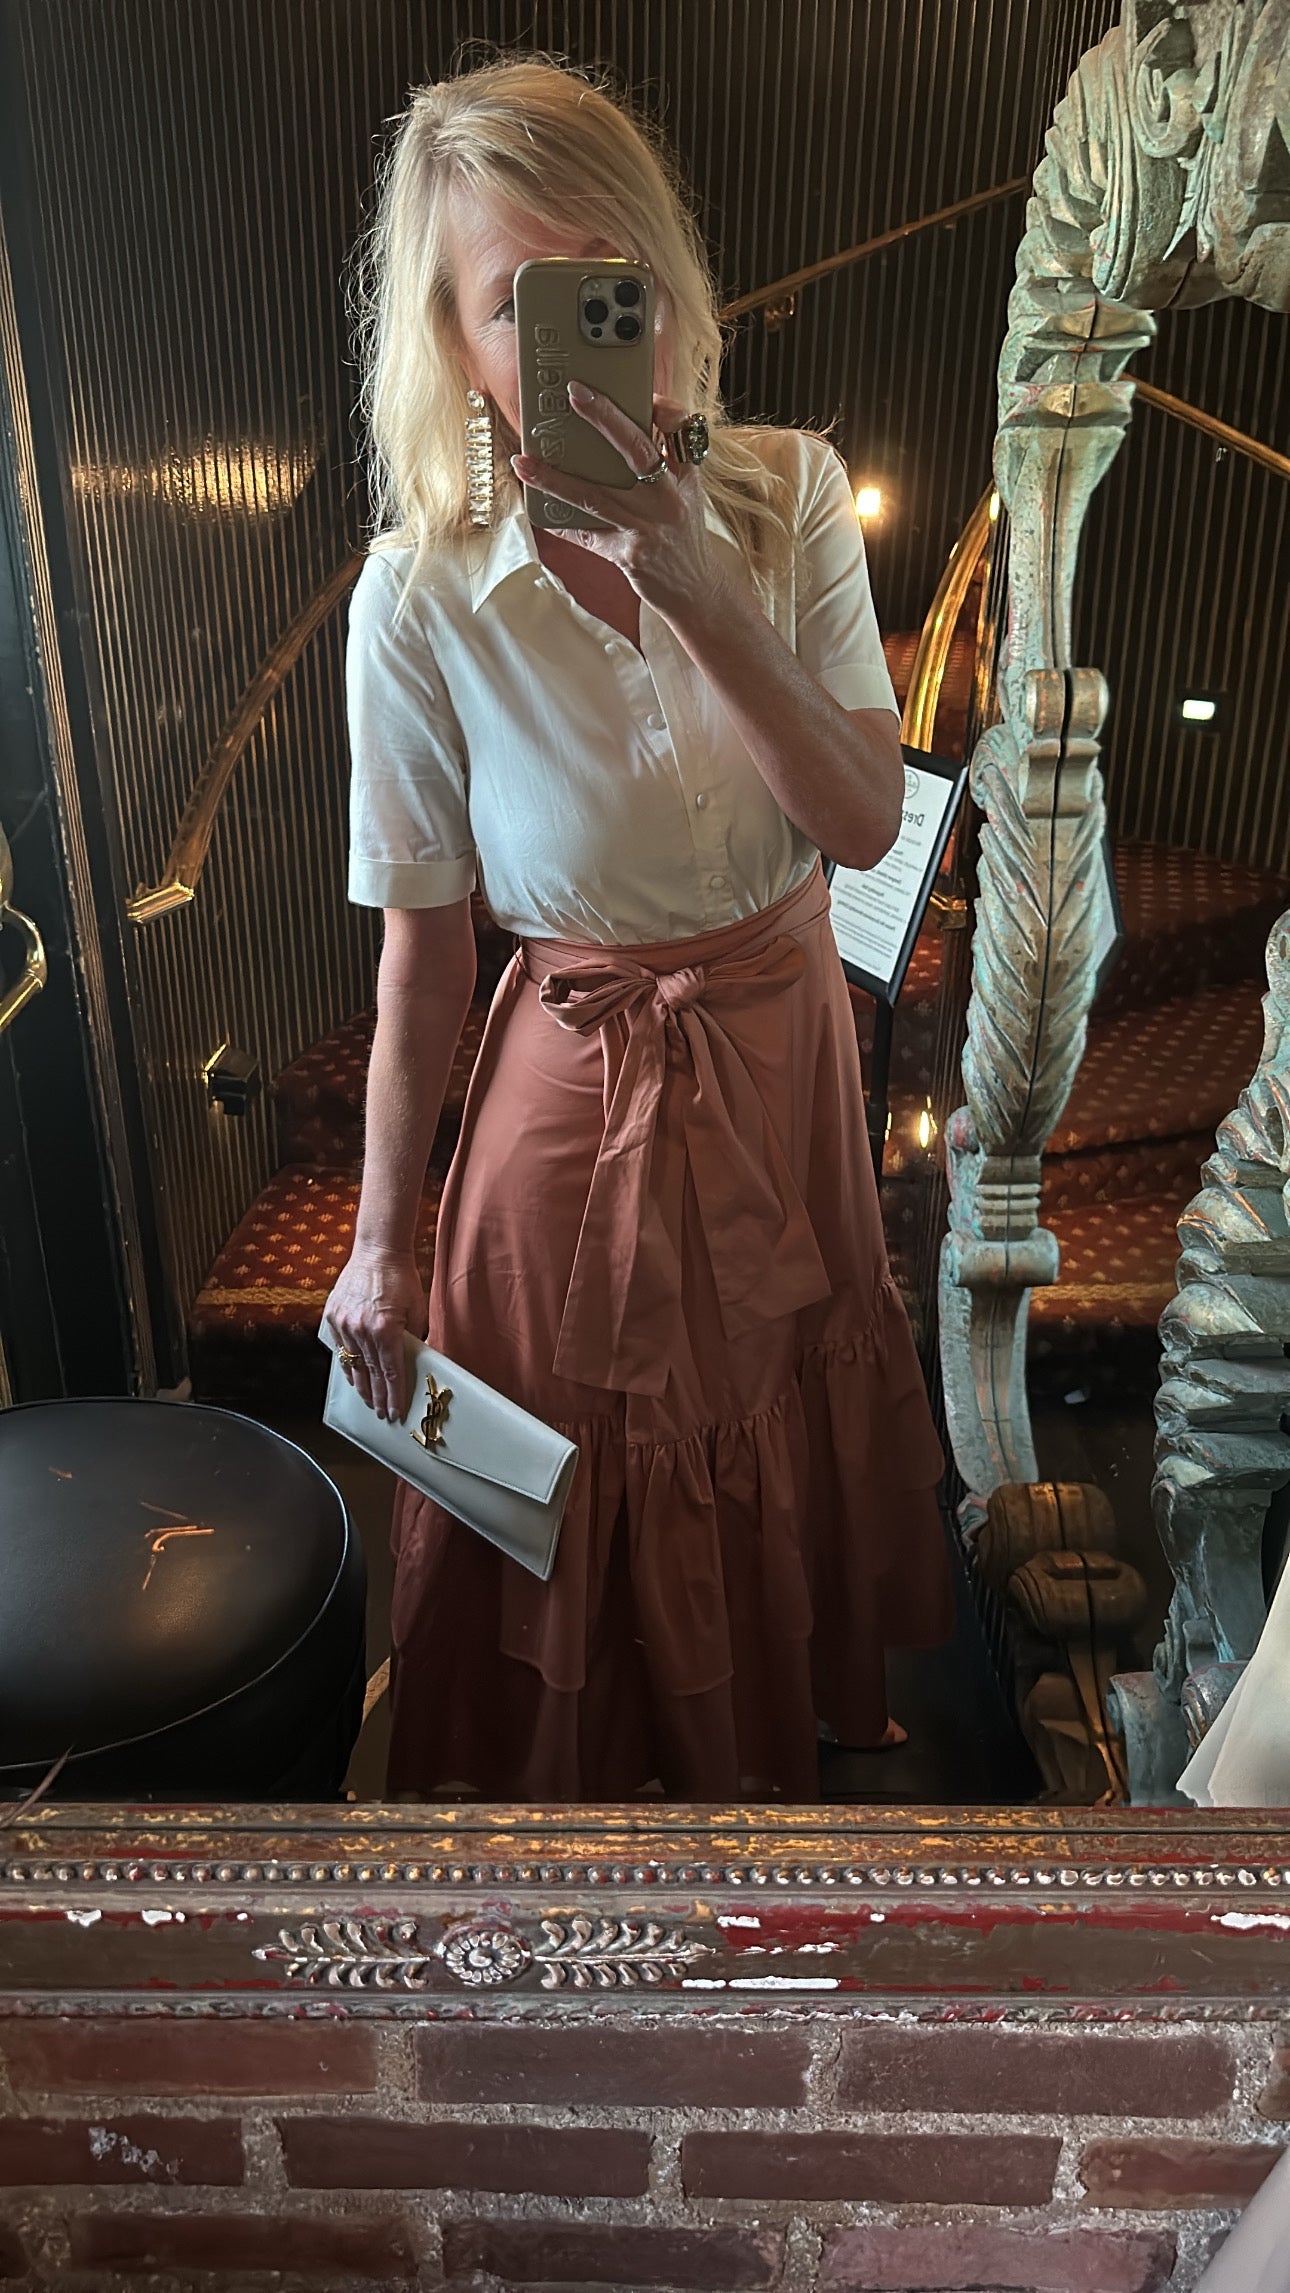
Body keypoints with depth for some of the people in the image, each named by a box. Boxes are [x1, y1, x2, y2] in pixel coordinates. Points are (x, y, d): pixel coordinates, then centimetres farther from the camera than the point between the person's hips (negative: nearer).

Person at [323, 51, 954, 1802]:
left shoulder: (790, 496, -10)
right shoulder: (423, 596, -17)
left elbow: (868, 827, -16)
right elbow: (422, 946, -11)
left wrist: (700, 596, -29)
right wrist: (381, 1239, -6)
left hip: (787, 1054, 4)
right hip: (580, 1083, -3)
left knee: (787, 1440, 25)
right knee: (588, 1496, 15)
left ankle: (782, 1742, 57)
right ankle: (593, 1778, 49)